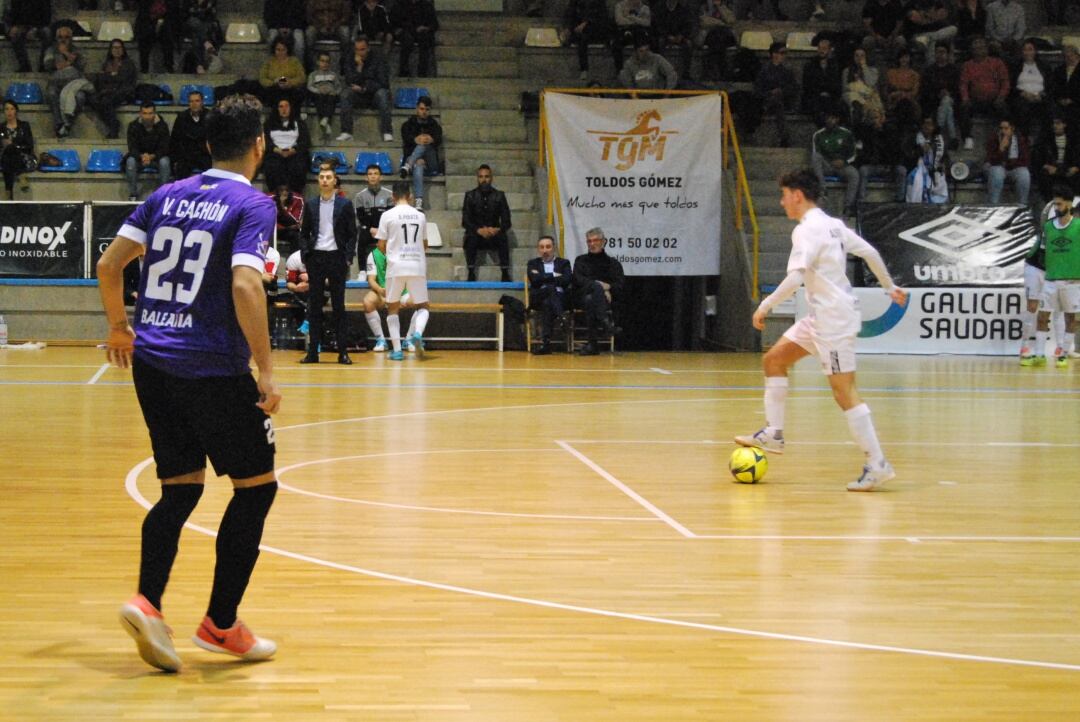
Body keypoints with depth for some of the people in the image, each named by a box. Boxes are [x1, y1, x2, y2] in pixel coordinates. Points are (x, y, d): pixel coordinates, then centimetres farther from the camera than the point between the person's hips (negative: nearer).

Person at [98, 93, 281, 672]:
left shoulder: (167, 195, 11)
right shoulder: (252, 205, -7)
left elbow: (109, 265, 9)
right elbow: (245, 286, -21)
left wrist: (118, 328, 24)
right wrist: (267, 371, -16)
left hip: (152, 363, 6)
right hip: (214, 370, -6)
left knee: (180, 488, 15)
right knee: (255, 488, 8)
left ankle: (147, 601, -5)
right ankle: (220, 625, 10)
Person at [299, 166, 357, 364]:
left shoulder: (345, 204, 2)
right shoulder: (311, 204, 8)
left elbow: (352, 234, 2)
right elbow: (304, 233, 11)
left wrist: (348, 258, -6)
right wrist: (305, 255, -1)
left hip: (337, 257, -2)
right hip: (316, 257, 2)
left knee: (338, 305, 1)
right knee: (315, 305, 3)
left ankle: (343, 352, 2)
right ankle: (313, 351, 5)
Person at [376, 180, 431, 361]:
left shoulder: (388, 215, -2)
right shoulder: (420, 215, 9)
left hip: (396, 266, -2)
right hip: (417, 266, 2)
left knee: (392, 308, 12)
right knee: (422, 306, 13)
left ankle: (397, 350, 2)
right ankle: (418, 333, -17)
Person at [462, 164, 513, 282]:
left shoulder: (499, 196, 5)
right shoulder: (470, 196, 3)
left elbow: (506, 221, 0)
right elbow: (465, 221, -4)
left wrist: (498, 230, -21)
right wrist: (479, 230, -22)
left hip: (494, 233, 0)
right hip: (476, 233, 0)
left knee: (503, 238, -32)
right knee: (471, 239, -34)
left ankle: (505, 274, -32)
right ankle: (471, 273, -31)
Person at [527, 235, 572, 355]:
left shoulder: (564, 263, 21)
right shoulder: (533, 263, 23)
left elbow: (567, 280, 0)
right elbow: (534, 280, 1)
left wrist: (545, 279, 0)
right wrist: (554, 276, 1)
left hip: (560, 298, 0)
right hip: (539, 298, 0)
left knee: (547, 303, -36)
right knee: (551, 288, -35)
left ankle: (545, 341, -46)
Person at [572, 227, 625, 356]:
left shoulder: (613, 263, 21)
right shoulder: (581, 260, 22)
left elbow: (620, 284, 7)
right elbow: (577, 279, 3)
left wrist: (608, 288, -17)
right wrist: (599, 286, -14)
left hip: (606, 297, 0)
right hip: (582, 296, 0)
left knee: (590, 300, -37)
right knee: (597, 286, -36)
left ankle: (592, 344, -45)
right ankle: (605, 321, -56)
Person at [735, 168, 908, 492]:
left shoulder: (807, 230, -16)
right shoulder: (833, 224, 12)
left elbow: (796, 277, -26)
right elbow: (870, 252, 16)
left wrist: (766, 305, -20)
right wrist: (890, 286, 27)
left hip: (834, 319, -10)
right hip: (821, 316, 10)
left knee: (844, 393, -9)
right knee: (773, 360, 14)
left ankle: (877, 465, -7)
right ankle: (773, 434, 17)